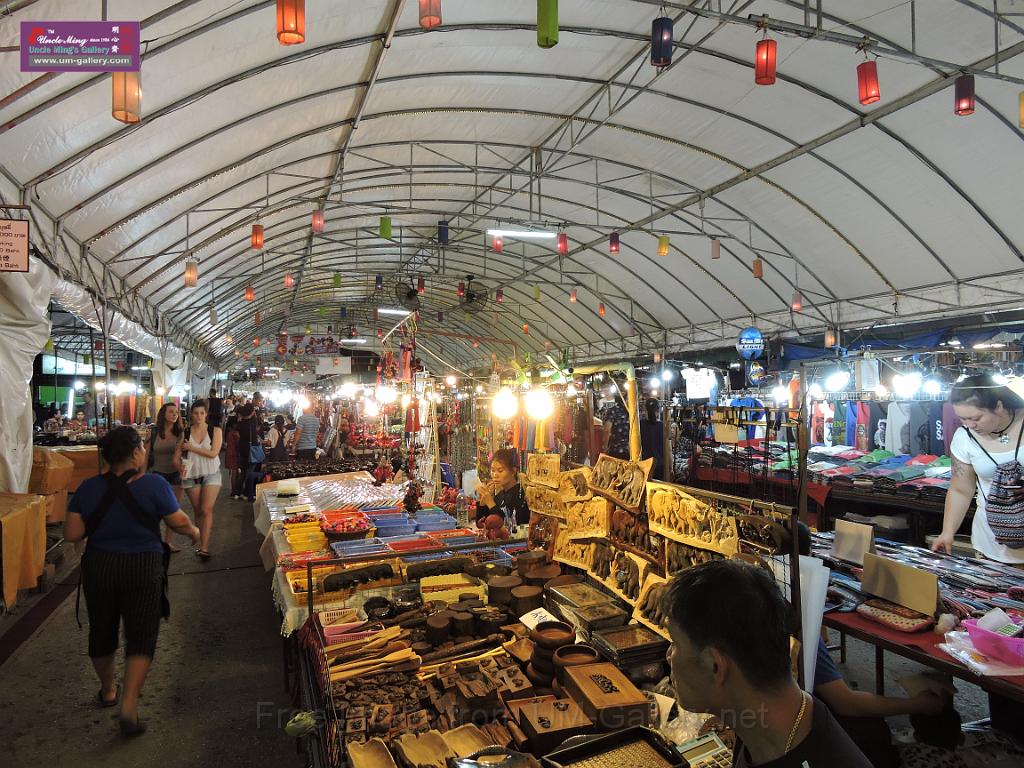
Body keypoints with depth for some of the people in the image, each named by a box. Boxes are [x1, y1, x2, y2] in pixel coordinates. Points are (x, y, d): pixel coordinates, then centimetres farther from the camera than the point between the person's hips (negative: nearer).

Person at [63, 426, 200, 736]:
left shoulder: (88, 488, -5)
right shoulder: (154, 485, -15)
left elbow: (71, 534, -4)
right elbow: (180, 523, -10)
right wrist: (195, 532, 11)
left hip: (98, 567, 4)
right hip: (143, 568, -4)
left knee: (101, 630, 22)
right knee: (141, 636, 6)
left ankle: (107, 690, 41)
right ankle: (129, 705, -3)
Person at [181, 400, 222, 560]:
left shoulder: (215, 431, -4)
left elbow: (213, 453, -12)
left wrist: (192, 448, -13)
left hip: (211, 474, -2)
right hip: (191, 475, 2)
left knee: (206, 510, -10)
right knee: (198, 511, 9)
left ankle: (204, 548, -9)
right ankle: (202, 542, 18)